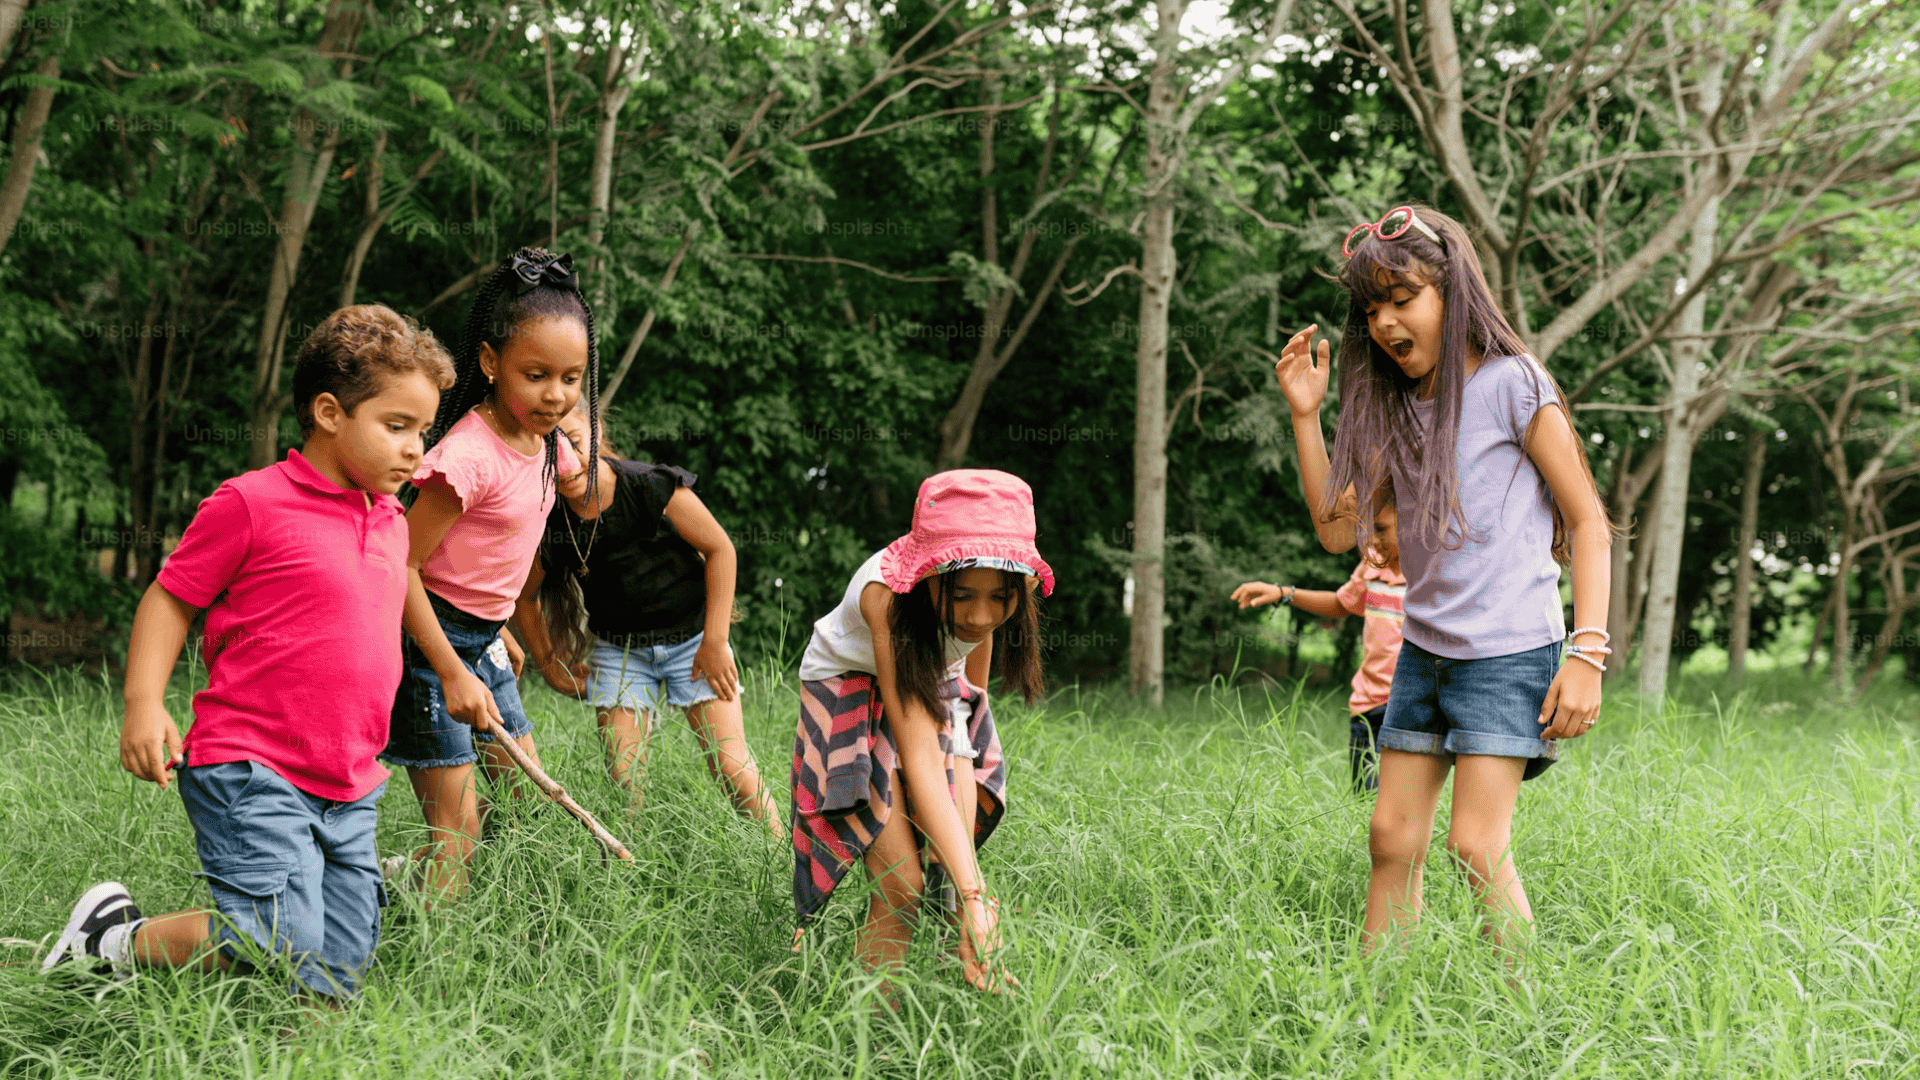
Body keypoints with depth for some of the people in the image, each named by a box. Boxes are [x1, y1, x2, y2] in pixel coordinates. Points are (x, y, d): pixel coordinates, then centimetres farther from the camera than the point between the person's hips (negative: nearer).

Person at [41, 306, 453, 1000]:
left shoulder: (391, 521, 13)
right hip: (251, 773, -7)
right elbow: (171, 597, -3)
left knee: (336, 981, 1)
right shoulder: (252, 503, -8)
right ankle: (114, 943, 4)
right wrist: (143, 702, -14)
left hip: (348, 791, 7)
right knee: (281, 954, -18)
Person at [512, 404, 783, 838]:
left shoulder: (651, 487, -21)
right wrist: (549, 666, 10)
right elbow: (523, 596, 8)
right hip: (618, 651, 2)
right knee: (623, 780, -8)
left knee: (732, 768, -10)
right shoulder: (545, 524, -13)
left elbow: (720, 549, -10)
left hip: (692, 637, -2)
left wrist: (714, 641, -11)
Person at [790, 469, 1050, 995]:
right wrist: (973, 894, -50)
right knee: (901, 883, -16)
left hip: (939, 685, 4)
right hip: (852, 689, -4)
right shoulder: (888, 594, -41)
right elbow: (920, 759, -43)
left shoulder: (1015, 582, -26)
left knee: (948, 869, -12)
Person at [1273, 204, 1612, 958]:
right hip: (1424, 649, 7)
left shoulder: (1512, 385, -8)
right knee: (1393, 834, 3)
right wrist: (1304, 414, 5)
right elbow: (1338, 528, 12)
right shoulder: (1397, 411, 12)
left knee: (1477, 844, -12)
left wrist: (1588, 653, -17)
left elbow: (1588, 522, -8)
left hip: (1508, 649, -6)